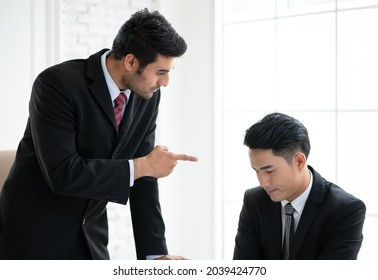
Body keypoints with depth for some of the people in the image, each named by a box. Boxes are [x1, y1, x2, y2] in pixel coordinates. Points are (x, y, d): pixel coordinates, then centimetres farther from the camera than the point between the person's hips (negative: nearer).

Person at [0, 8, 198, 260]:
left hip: (89, 237, 6)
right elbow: (62, 174, -29)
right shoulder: (58, 84, -22)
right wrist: (142, 166, -24)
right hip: (33, 234, -6)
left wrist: (156, 252, -4)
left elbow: (142, 178, 1)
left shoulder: (147, 96, -3)